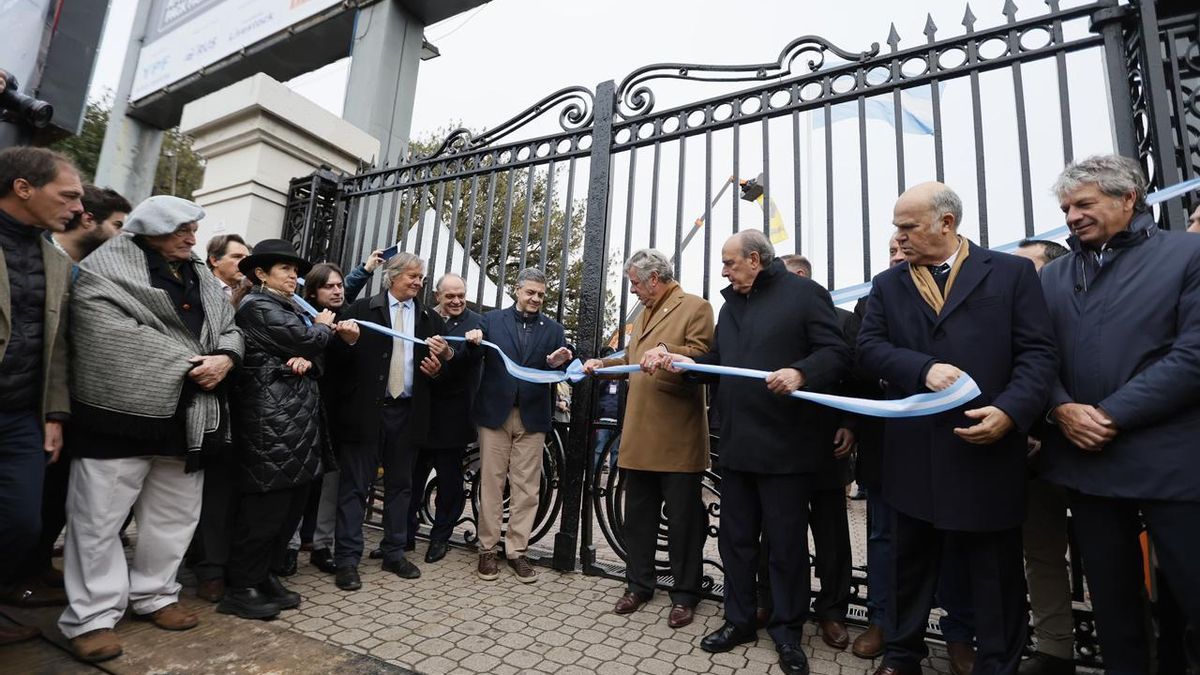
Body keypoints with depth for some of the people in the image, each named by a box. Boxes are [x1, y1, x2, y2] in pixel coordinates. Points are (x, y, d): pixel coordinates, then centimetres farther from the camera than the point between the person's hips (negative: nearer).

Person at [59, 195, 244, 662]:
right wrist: (188, 363, -18)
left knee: (175, 514, 13)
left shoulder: (201, 278, 15)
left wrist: (224, 358, -8)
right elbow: (113, 333, -16)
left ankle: (153, 595, 29)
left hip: (187, 416, 6)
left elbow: (230, 329, 15)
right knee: (100, 517, 2)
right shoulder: (108, 268, -4)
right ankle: (93, 616, 14)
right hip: (122, 411, -6)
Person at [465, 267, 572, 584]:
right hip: (495, 412, -1)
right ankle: (488, 549, 19)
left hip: (532, 417, 1)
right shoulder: (492, 320, 6)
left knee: (526, 487, 5)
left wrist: (558, 364, -20)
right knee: (491, 483, 5)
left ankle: (517, 550, 17)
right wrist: (472, 344, -20)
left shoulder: (553, 328, 8)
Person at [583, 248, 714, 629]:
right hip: (640, 434, 8)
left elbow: (702, 354, -14)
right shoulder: (644, 315, 22)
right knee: (638, 515, 14)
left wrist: (667, 351, -29)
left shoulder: (695, 307, -3)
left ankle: (684, 595, 19)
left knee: (683, 518, 4)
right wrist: (603, 364, 15)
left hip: (677, 437, -7)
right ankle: (639, 585, 28)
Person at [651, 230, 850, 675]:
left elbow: (836, 353, -12)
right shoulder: (730, 305, 18)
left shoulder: (804, 293, -5)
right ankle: (739, 621, 32)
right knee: (735, 537, 15)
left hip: (785, 445, -6)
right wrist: (684, 362, 2)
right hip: (737, 443, 7)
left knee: (785, 542, 7)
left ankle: (787, 632, 26)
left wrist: (801, 373, -29)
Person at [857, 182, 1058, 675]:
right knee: (910, 561, 16)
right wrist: (923, 369, -18)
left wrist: (1010, 411, -19)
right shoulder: (887, 285, 8)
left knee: (996, 570, 12)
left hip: (987, 445, -2)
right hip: (913, 452, 3)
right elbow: (868, 348, -1)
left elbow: (1037, 352, -4)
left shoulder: (1012, 272, 2)